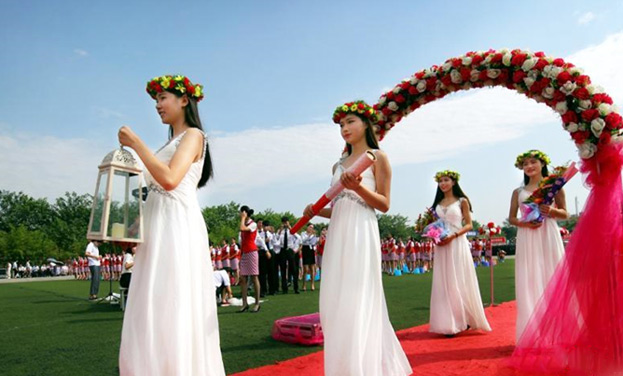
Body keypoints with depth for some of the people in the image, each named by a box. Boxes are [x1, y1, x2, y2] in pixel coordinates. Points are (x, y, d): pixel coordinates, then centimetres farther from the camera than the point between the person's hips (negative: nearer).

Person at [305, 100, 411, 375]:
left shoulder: (378, 158, 3)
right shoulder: (339, 165, 19)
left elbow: (384, 205, -3)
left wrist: (359, 187, -17)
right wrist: (316, 211, 0)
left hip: (361, 233, -6)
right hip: (337, 234, 6)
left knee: (357, 302, -7)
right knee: (335, 302, 6)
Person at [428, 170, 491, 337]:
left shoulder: (462, 201, 2)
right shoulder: (438, 203, 14)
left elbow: (469, 225, -3)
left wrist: (453, 235, -17)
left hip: (457, 244, -4)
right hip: (441, 246, 4)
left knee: (459, 282, -3)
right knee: (444, 283, 3)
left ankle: (464, 319, 8)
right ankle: (449, 323, 9)